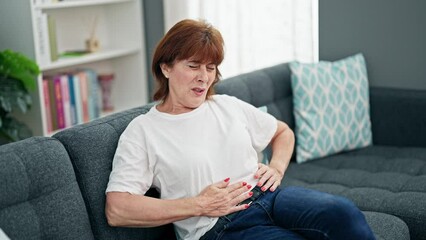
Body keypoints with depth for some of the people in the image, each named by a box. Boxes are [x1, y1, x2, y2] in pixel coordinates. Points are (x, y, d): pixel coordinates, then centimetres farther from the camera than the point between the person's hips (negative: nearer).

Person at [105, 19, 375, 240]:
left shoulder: (228, 105, 18)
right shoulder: (142, 131, 2)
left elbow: (283, 132, 33)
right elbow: (116, 210, -10)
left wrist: (277, 168, 9)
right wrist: (199, 205, -11)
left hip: (267, 196, 6)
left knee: (343, 212, -28)